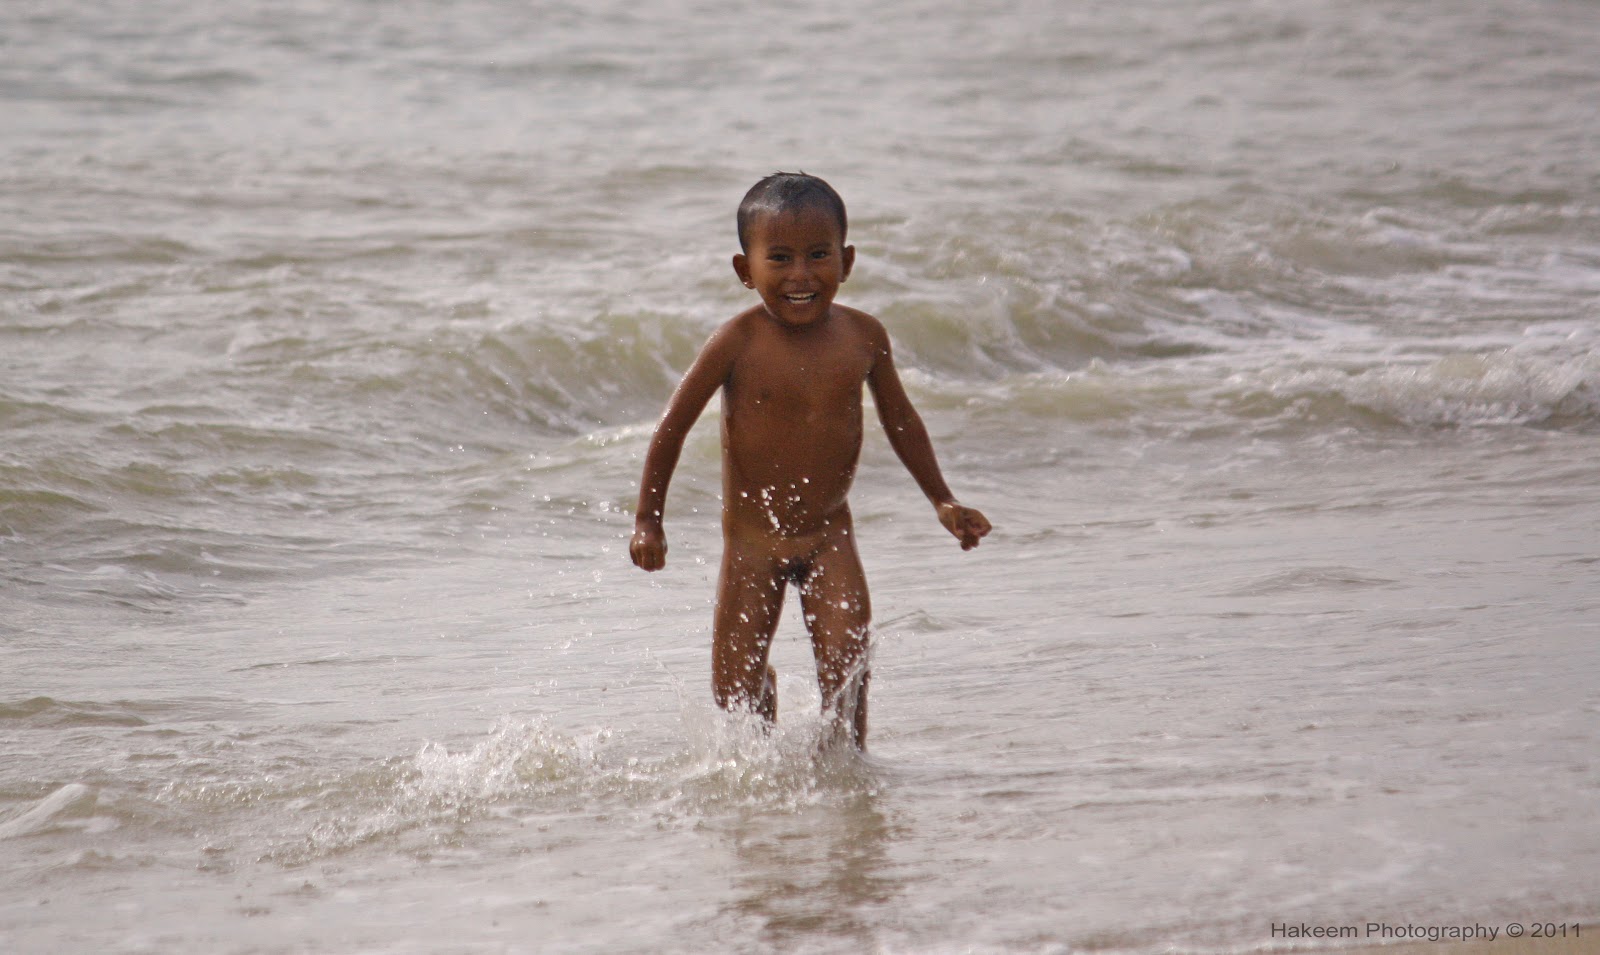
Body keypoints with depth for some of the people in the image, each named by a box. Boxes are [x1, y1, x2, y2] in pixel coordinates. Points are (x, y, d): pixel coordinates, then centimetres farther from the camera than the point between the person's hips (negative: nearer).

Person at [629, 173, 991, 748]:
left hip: (830, 534, 1)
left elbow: (899, 420, 11)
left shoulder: (863, 337, -5)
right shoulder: (739, 343, -15)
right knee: (737, 688, 3)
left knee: (846, 667, -15)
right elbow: (674, 425, -6)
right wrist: (648, 521, -5)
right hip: (751, 538, -1)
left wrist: (942, 501, 12)